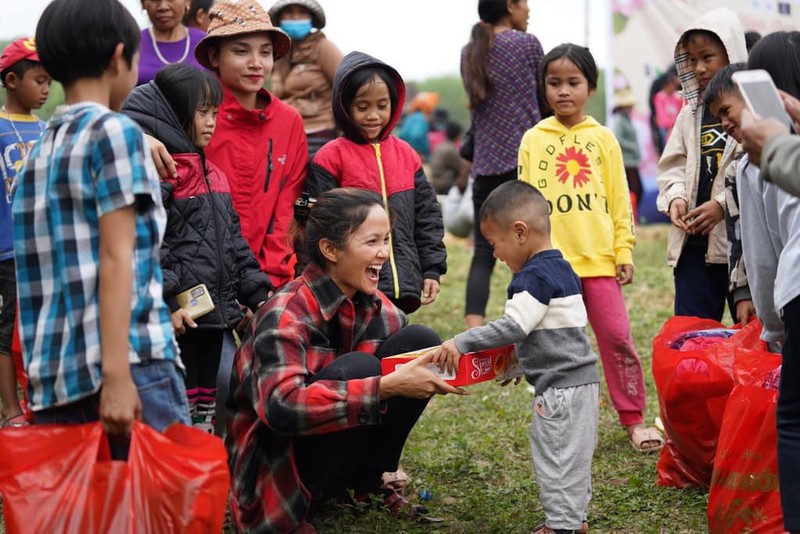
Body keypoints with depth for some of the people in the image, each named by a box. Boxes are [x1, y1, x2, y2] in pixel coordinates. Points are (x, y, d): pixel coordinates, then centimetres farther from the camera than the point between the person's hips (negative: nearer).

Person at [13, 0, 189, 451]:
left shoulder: (39, 151, 18)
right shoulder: (115, 131, -3)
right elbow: (116, 259, -11)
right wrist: (117, 374, -17)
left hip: (55, 374, 7)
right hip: (132, 364, -7)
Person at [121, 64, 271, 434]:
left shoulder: (211, 173, 17)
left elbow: (234, 240, 22)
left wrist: (257, 293, 16)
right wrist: (164, 302, -24)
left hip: (214, 312, 9)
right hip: (177, 317, -9)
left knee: (207, 405, 14)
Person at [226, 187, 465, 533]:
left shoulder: (373, 305, -2)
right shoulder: (286, 315, -24)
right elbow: (282, 407, -38)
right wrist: (386, 387, -40)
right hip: (276, 468, -7)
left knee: (420, 341, -9)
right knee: (357, 368, -31)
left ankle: (368, 482, 2)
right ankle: (295, 505, -13)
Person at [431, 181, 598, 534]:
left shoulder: (536, 276, -18)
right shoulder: (562, 269, 12)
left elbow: (512, 327, -24)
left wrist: (461, 343, -22)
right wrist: (515, 364, 24)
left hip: (560, 385, -10)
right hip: (581, 380, 10)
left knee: (557, 456, -2)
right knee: (570, 456, 18)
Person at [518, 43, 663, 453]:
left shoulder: (602, 138, 5)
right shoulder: (533, 140, 5)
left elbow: (620, 201, 5)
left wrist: (624, 252, 0)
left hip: (599, 260, 0)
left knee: (617, 338, 0)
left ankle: (634, 420, 10)